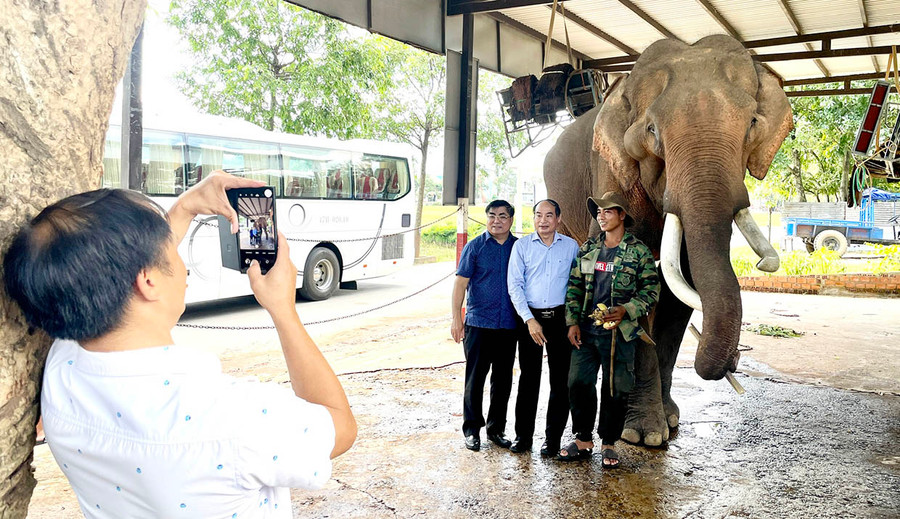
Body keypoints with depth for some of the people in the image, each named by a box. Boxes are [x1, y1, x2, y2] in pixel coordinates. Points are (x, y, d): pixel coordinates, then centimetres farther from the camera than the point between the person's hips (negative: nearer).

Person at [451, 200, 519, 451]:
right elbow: (461, 282, -2)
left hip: (509, 324, 3)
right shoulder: (475, 246, 0)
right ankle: (472, 429, 16)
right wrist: (456, 318, -9)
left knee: (503, 379, 10)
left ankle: (496, 428, 24)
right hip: (478, 323, -3)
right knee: (475, 378, 2)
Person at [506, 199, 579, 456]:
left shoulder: (571, 246, 6)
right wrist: (530, 320, -10)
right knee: (528, 378, 3)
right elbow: (515, 286, -1)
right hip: (530, 317, 0)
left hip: (561, 318, 1)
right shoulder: (522, 246, 3)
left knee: (560, 380, 2)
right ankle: (523, 436, 15)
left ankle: (553, 439, 13)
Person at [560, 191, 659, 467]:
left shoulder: (638, 251, -1)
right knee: (578, 383, 5)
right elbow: (574, 287, 10)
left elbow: (651, 290, 0)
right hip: (586, 331, 4)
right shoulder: (587, 248, 10)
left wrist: (626, 310, -15)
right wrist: (572, 322, 1)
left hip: (619, 333, -3)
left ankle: (609, 444, 20)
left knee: (615, 389, 4)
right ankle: (583, 440, 21)